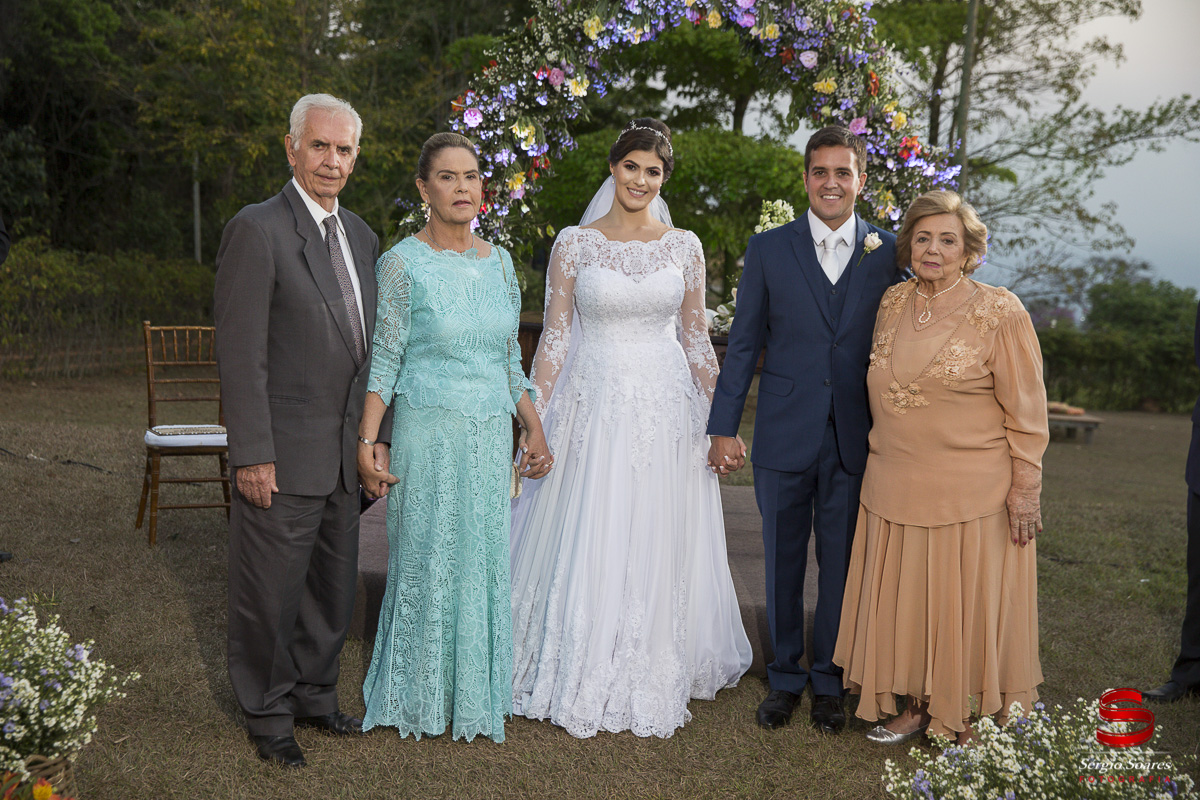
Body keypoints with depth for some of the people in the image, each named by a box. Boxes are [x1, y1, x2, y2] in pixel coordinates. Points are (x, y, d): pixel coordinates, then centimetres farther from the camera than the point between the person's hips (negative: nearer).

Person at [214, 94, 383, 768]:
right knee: (271, 593, 7)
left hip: (345, 455, 7)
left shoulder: (361, 235, 11)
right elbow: (241, 354, -16)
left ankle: (316, 694, 36)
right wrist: (253, 456, -18)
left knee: (333, 588, 18)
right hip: (283, 457, -7)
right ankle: (269, 714, 25)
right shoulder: (257, 231, -12)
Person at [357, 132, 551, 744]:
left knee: (485, 561, 11)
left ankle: (478, 691, 27)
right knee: (427, 562, 5)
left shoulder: (499, 262, 8)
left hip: (492, 437, 5)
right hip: (429, 434, -5)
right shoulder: (402, 263, -7)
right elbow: (383, 359, -7)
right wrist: (366, 442, -13)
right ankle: (421, 696, 22)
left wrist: (534, 430, 9)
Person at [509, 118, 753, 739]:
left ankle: (653, 677, 26)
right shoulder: (575, 244, 0)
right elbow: (554, 339, 0)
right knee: (587, 548, 2)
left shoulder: (684, 247, 5)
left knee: (658, 551, 8)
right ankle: (582, 678, 19)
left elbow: (696, 339, 9)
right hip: (594, 407, -1)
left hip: (667, 412, 2)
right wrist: (533, 421, -5)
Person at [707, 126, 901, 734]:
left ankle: (829, 682, 27)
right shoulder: (768, 249, 2)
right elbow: (743, 343, 3)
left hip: (854, 439, 0)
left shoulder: (888, 253, 3)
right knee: (782, 563, 10)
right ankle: (785, 677, 27)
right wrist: (723, 426, 0)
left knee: (841, 565, 10)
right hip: (784, 437, 0)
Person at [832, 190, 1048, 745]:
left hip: (972, 490, -5)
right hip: (896, 485, 5)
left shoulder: (999, 313, -10)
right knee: (905, 595, 12)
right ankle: (920, 706, 28)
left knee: (964, 600, 6)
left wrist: (1025, 489, -9)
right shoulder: (893, 304, 5)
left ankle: (967, 717, 24)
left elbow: (1025, 411, -8)